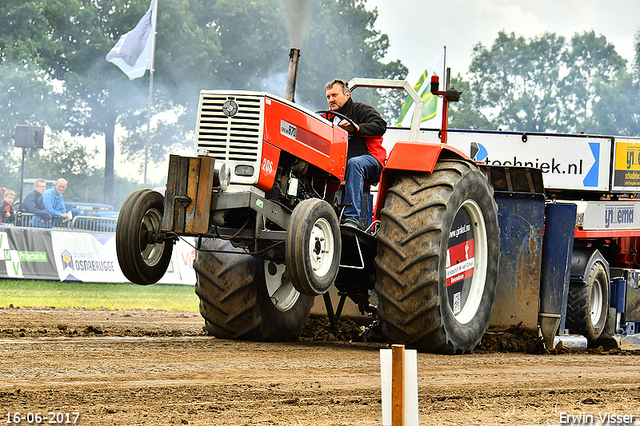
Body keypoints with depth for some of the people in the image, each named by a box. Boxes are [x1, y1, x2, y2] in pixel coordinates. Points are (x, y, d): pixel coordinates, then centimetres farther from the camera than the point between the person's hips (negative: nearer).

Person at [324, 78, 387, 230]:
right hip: (339, 164, 5)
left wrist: (358, 128, -21)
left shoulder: (360, 109, 9)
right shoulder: (329, 118, 27)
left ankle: (352, 217, -47)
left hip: (369, 160, -5)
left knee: (354, 163, -40)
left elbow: (380, 125, -8)